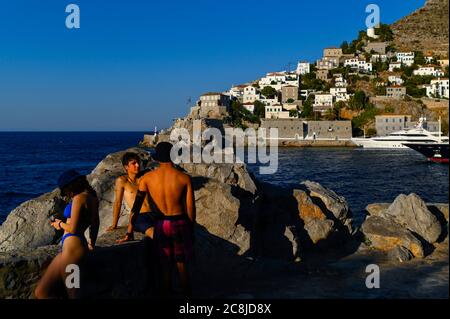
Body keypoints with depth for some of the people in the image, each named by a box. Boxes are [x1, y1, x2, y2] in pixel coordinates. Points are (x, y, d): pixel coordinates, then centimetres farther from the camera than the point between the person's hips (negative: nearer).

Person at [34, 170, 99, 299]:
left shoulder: (79, 198, -12)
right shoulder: (91, 197, 16)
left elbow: (73, 229, -16)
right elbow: (95, 223, 31)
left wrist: (60, 224, 5)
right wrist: (91, 243, 45)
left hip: (71, 248, -10)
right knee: (40, 292, 8)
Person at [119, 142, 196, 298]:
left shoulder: (147, 178, -4)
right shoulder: (184, 178, -8)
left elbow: (136, 206, -5)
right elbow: (190, 208, -4)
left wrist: (130, 232, -1)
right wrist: (191, 229, 10)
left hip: (161, 225, 1)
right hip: (180, 223, -1)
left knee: (165, 267, 13)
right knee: (182, 266, 12)